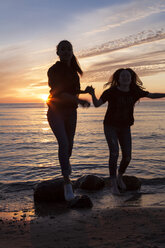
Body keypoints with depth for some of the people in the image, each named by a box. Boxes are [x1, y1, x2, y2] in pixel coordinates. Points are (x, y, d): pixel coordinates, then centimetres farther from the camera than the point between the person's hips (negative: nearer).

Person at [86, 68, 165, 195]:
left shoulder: (135, 92, -3)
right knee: (114, 153, -20)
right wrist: (92, 94, -37)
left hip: (125, 128, 4)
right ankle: (114, 185, -13)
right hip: (110, 126, -3)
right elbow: (97, 104, -19)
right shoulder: (111, 92, -13)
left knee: (127, 156, -2)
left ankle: (120, 177, 26)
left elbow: (152, 95, 8)